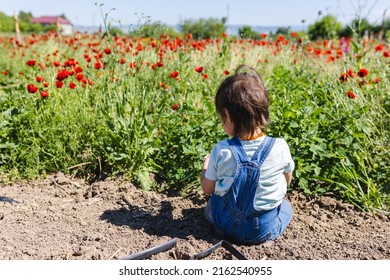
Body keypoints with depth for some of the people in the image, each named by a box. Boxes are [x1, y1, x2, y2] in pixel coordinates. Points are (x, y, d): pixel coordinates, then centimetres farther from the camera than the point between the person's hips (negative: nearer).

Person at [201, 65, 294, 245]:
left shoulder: (220, 151, -23)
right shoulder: (280, 147, -22)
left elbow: (207, 189, -6)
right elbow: (287, 181, 0)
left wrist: (205, 166, 13)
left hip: (227, 226, 1)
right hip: (267, 230, 0)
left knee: (212, 202, 33)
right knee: (286, 205, 31)